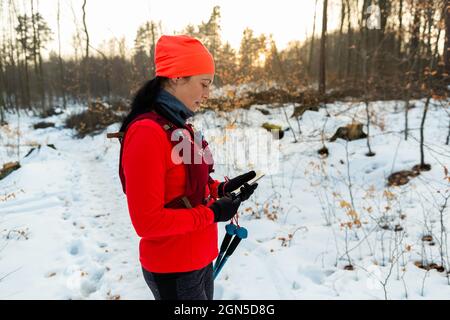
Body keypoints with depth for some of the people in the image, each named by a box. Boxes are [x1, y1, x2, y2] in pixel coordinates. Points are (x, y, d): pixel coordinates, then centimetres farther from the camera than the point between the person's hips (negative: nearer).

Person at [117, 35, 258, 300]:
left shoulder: (179, 127, 4)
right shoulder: (147, 133, -24)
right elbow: (148, 222, -24)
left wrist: (223, 189, -2)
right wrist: (211, 214, -18)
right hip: (174, 271, -8)